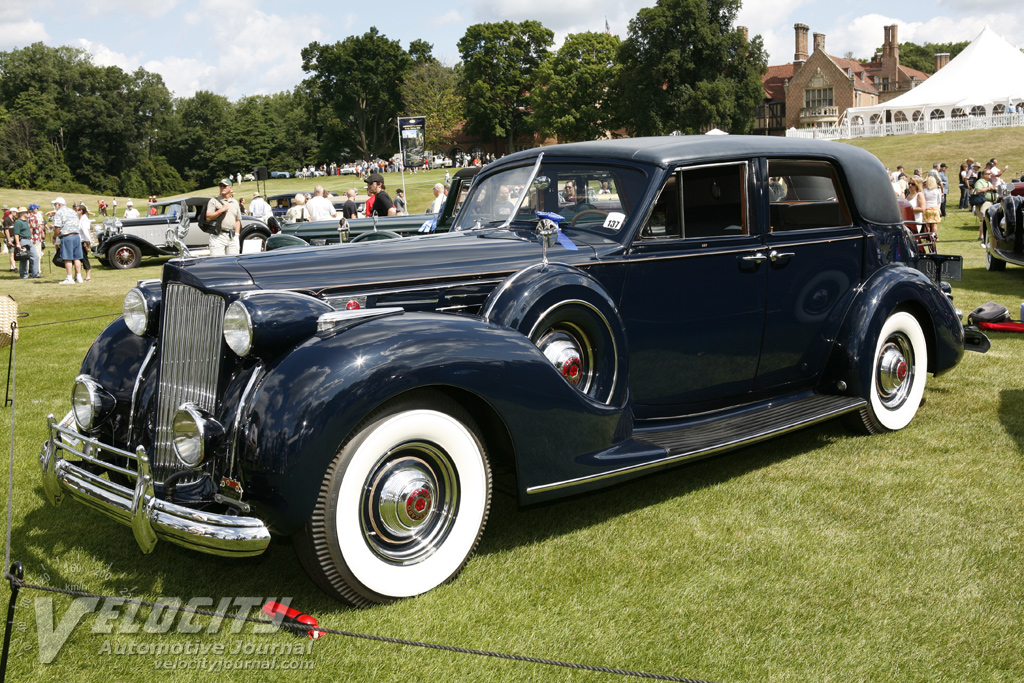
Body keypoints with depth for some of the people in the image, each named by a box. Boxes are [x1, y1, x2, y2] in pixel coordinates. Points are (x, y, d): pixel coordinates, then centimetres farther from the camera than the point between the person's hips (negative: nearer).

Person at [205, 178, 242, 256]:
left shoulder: (235, 203, 18)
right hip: (218, 236, -4)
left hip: (232, 237, 4)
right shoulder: (214, 201, 6)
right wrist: (221, 210, -10)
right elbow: (208, 217, -3)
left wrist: (236, 234, 9)